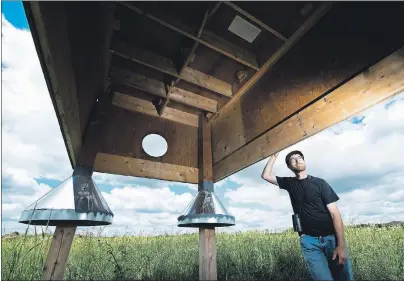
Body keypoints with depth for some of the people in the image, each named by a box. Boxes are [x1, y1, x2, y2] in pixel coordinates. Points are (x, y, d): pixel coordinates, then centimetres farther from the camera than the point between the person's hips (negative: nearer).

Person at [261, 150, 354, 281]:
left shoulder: (319, 183, -1)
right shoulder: (289, 183, 7)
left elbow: (334, 213, -5)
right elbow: (266, 175, 2)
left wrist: (341, 244, -13)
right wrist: (274, 156, 1)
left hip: (331, 237, 0)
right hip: (308, 240, 1)